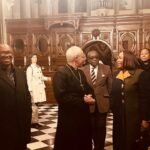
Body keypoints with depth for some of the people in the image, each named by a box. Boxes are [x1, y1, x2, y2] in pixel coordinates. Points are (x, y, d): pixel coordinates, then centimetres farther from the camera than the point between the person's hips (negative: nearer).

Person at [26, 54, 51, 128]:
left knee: (36, 104, 10)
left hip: (40, 88, 7)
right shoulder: (29, 68, -8)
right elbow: (29, 80, -12)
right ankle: (34, 122, 4)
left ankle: (36, 121, 18)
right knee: (34, 105, -5)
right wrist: (30, 90, -16)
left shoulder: (39, 67, 14)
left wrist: (47, 78, 3)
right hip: (34, 88, -6)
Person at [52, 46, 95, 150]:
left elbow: (87, 90, 19)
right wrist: (83, 100, -20)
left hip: (83, 116, 8)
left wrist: (90, 96, -6)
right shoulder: (61, 73, -17)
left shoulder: (80, 73, 13)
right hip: (69, 119, -8)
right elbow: (61, 97, -25)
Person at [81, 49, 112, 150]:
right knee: (92, 127, 14)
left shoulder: (106, 68, -3)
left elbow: (110, 86, 2)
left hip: (102, 103, 0)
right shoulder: (83, 70, -4)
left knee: (101, 127, 12)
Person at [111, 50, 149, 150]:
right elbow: (113, 94, 9)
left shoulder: (139, 73, -8)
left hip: (133, 115, -5)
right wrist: (113, 109, 2)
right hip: (118, 115, 5)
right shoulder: (116, 74, 8)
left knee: (132, 142, 7)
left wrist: (144, 117, -12)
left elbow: (143, 97, -10)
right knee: (119, 141, 13)